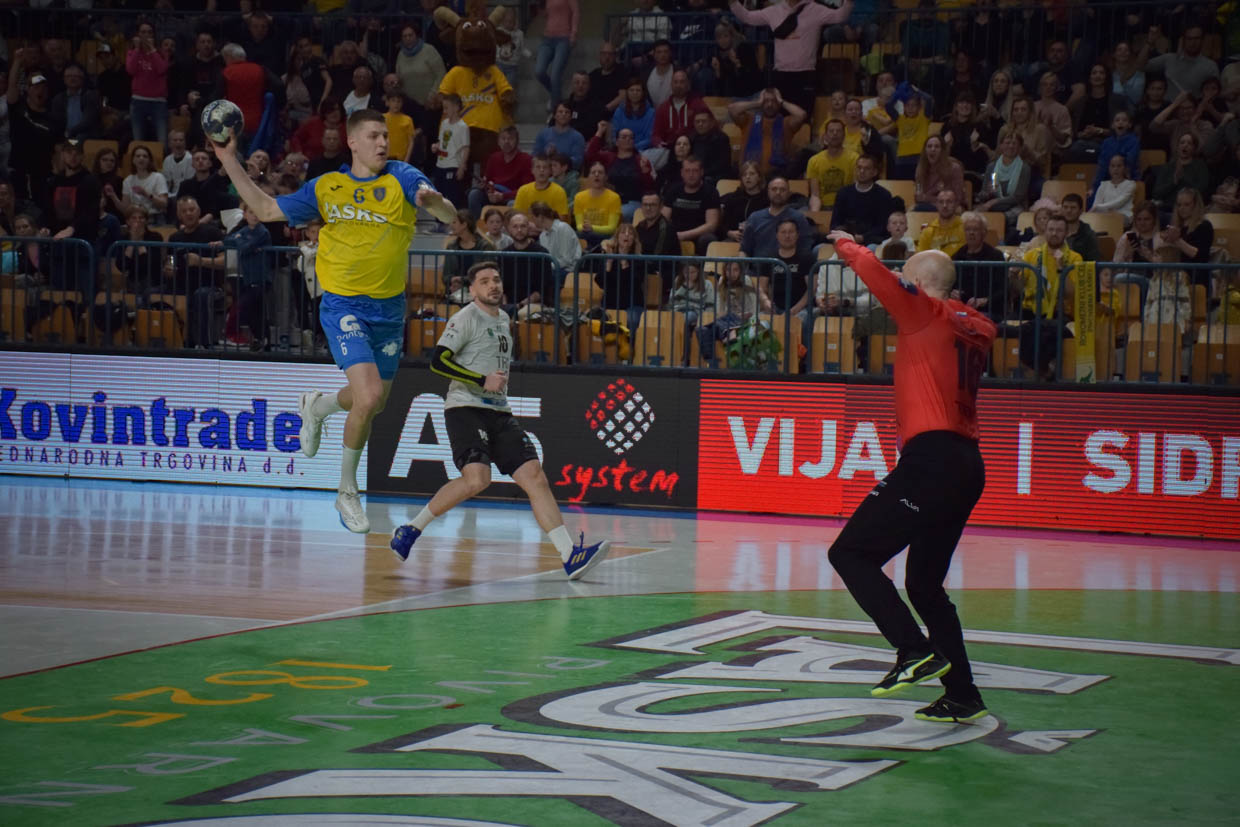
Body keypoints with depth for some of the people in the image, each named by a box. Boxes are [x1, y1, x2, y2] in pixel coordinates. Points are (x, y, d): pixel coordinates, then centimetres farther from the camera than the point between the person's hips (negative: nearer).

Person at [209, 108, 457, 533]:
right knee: (368, 397, -19)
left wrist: (433, 200, -39)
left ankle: (317, 405, 49)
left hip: (389, 308, 3)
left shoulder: (401, 178, -2)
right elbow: (265, 210, 12)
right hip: (343, 305, -3)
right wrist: (230, 162, 6)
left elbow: (449, 214, -16)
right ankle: (347, 491, 0)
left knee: (374, 404, 15)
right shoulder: (326, 188, 2)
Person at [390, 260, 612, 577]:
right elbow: (438, 361, -15)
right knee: (477, 479, -26)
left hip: (499, 413, 7)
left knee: (535, 476, -7)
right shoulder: (467, 318, -5)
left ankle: (571, 557, -13)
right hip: (465, 408, -7)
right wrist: (483, 381, -17)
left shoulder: (503, 319, 20)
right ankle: (410, 530, -9)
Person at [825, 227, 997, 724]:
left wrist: (847, 246, 10)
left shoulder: (927, 312, -4)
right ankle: (962, 698, 14)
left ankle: (916, 651, -18)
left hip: (931, 458, -9)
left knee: (850, 553, -5)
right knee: (924, 584, 16)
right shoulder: (971, 328, 17)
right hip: (967, 465, 9)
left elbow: (875, 273, -11)